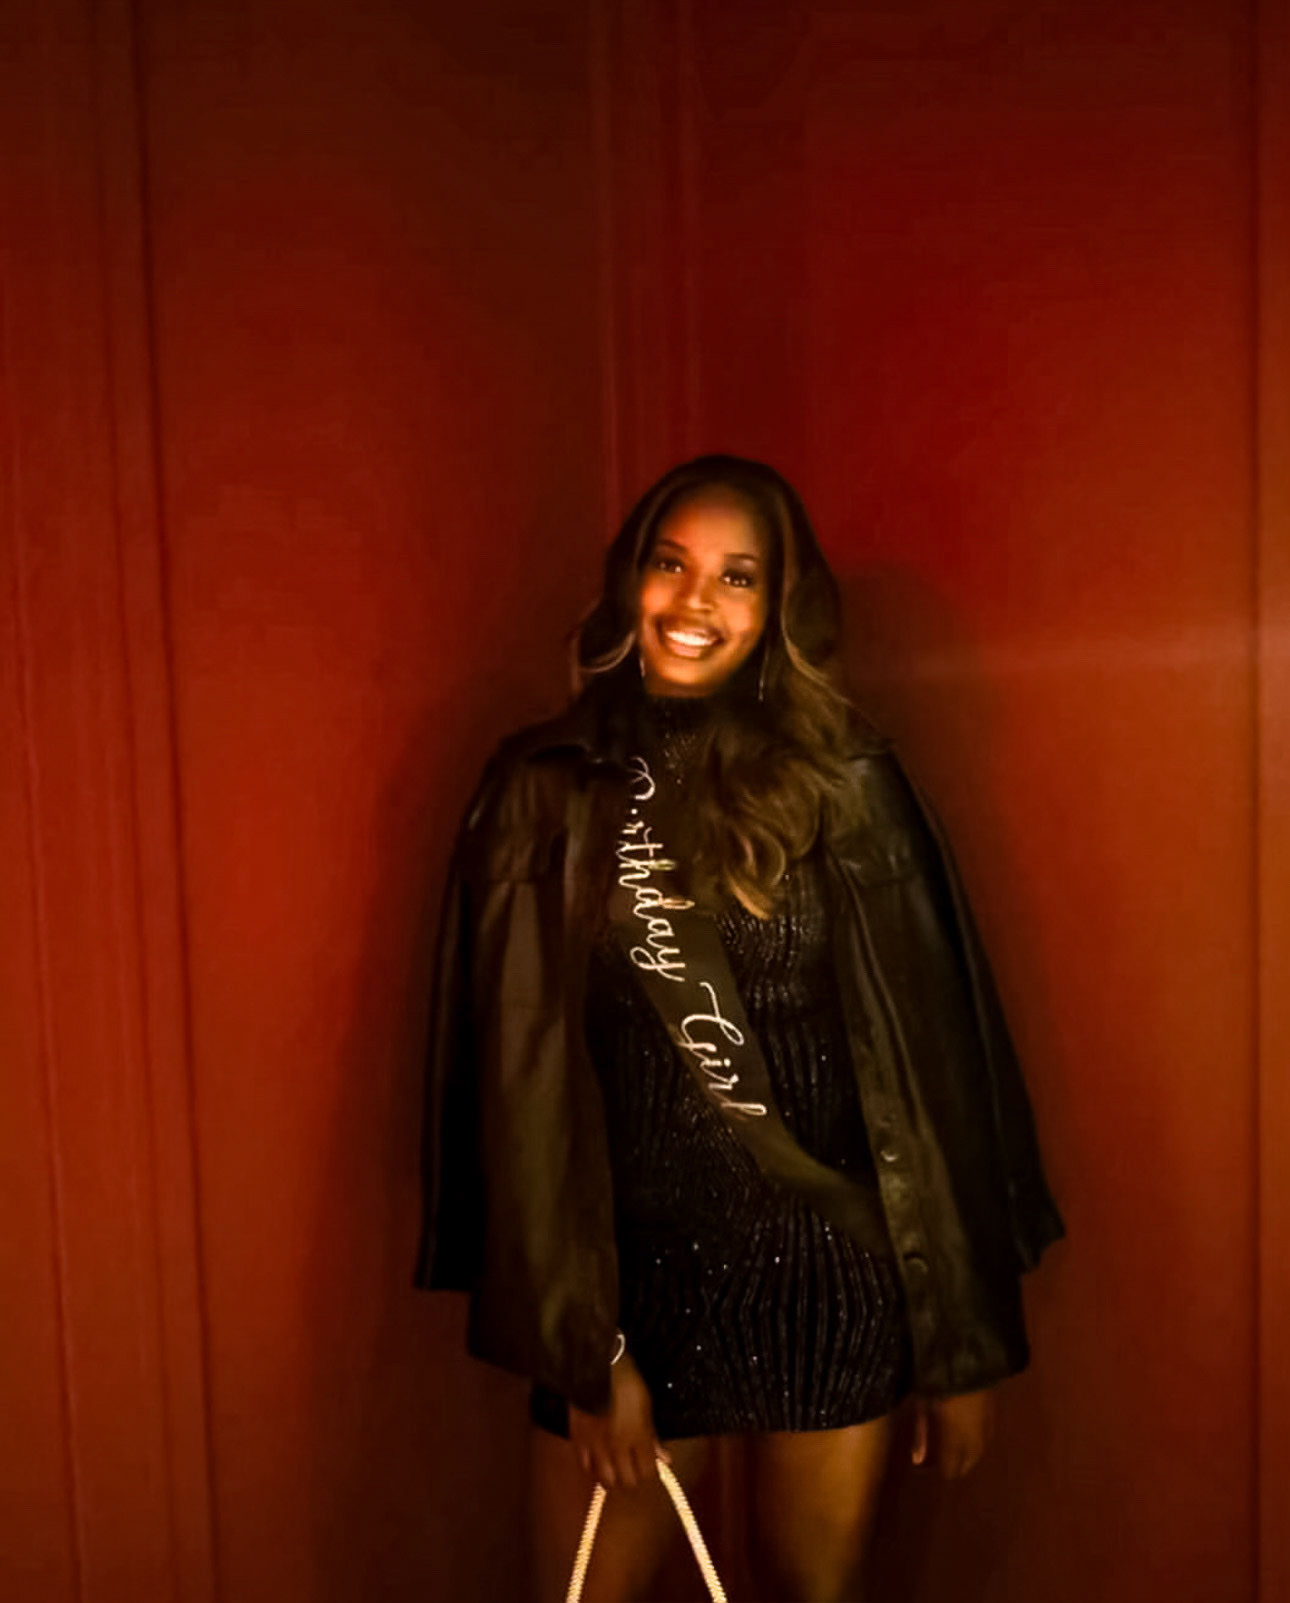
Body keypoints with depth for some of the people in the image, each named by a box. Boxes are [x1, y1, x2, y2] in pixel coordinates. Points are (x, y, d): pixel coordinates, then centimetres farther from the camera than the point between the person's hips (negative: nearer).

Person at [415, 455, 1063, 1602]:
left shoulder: (844, 786, -4)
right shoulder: (548, 794, -4)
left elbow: (931, 1061, -2)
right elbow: (528, 1081, -4)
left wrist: (967, 1344, -1)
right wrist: (585, 1349, -7)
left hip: (833, 1275, 1)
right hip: (636, 1271, 0)